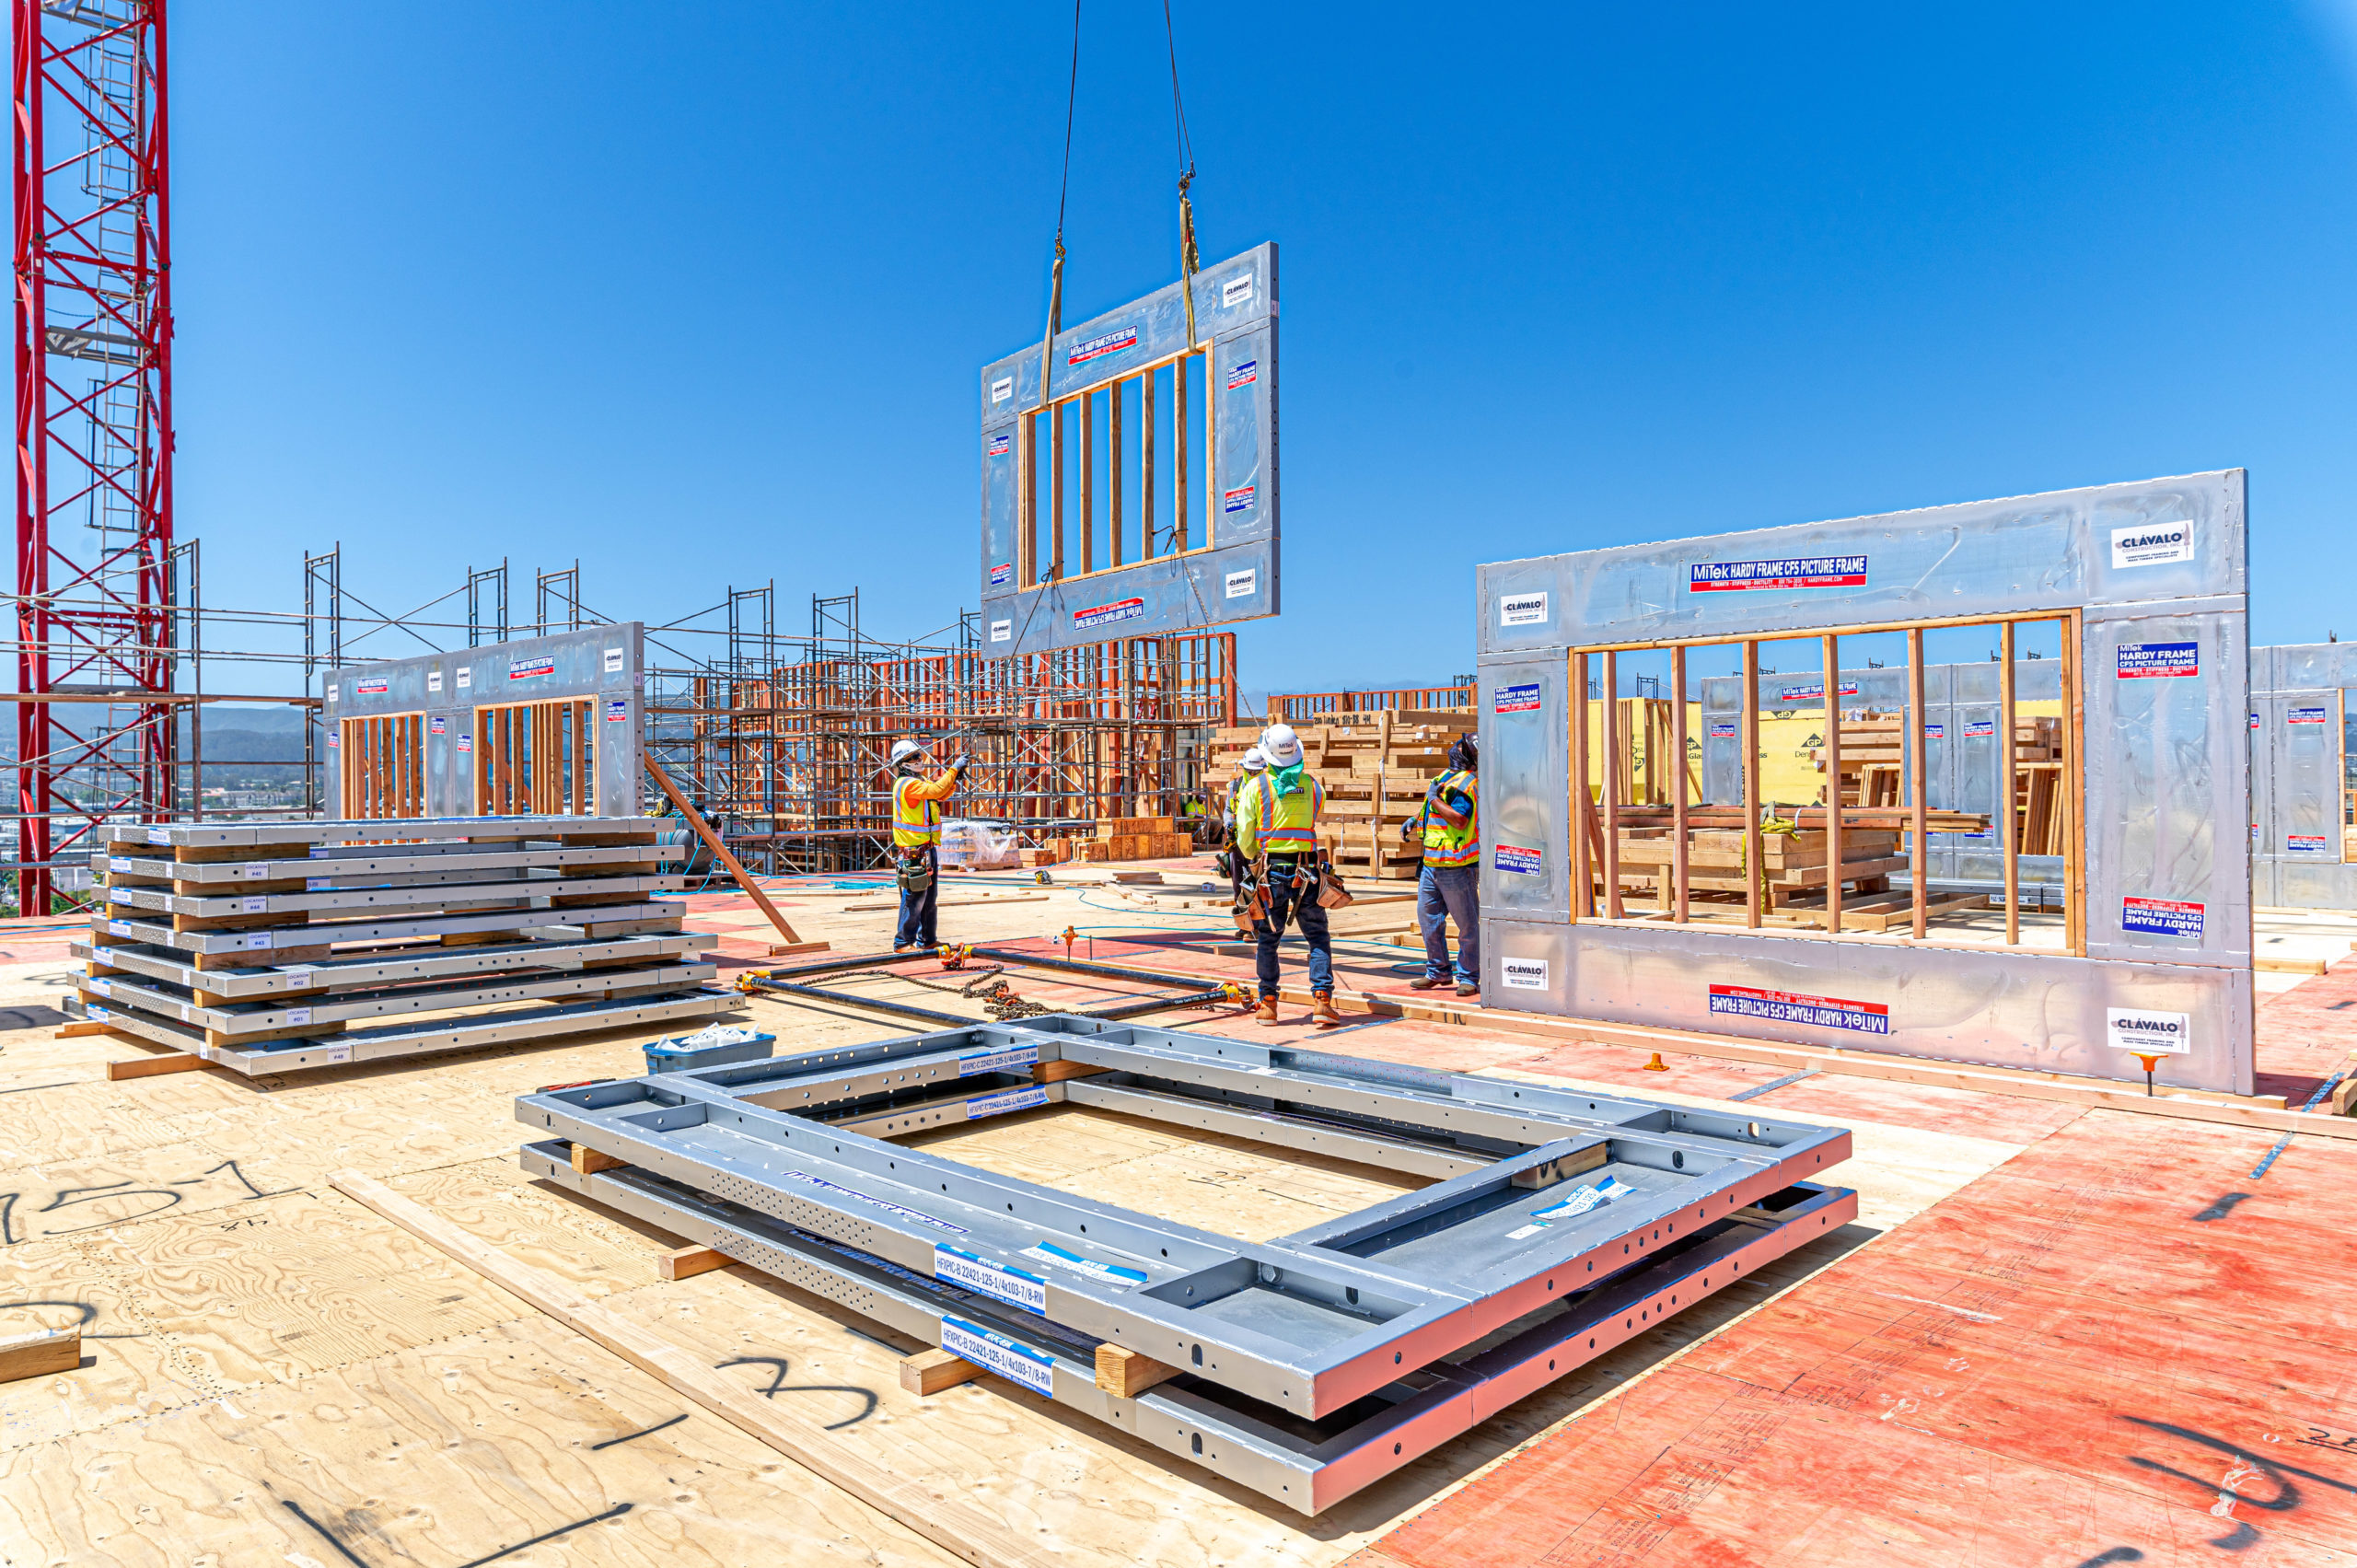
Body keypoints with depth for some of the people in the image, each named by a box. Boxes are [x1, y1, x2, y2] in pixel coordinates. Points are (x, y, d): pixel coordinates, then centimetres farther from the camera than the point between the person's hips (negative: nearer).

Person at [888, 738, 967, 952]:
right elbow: (935, 790, -27)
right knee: (914, 898, -8)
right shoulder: (908, 784, -16)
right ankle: (903, 942, -2)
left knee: (930, 898, 15)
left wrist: (955, 780, 4)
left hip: (928, 850, 10)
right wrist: (954, 769, -20)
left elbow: (940, 796, 19)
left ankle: (927, 939, 24)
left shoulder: (918, 781, 16)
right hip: (915, 852, -10)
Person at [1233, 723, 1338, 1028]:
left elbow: (1245, 836, -1)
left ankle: (1268, 1004, 14)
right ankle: (1321, 1001, -3)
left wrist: (1253, 860, 17)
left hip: (1270, 871, -1)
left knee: (1267, 939, 12)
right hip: (1306, 872, 1)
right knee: (1318, 938, 8)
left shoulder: (1255, 787, -5)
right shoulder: (1313, 786, 1)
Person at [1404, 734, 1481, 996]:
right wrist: (1415, 820, 22)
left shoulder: (1466, 782, -13)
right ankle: (1437, 972, 24)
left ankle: (1468, 977, 9)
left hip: (1457, 867, -9)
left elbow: (1460, 819, -25)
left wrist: (1435, 799, -17)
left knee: (1467, 924, 0)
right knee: (1428, 917, 13)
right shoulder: (1446, 776, 15)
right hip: (1431, 864, 9)